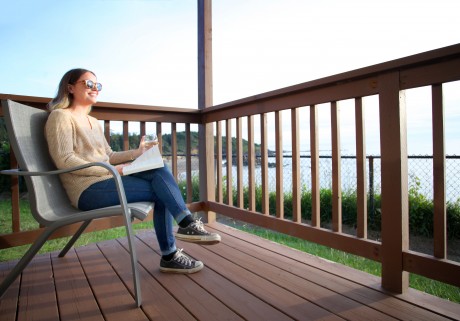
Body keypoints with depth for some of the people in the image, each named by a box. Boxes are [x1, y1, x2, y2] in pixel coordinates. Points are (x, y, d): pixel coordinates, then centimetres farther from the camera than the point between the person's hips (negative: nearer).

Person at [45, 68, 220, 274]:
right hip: (88, 190, -7)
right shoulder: (60, 117, -2)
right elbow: (64, 161, -14)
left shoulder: (94, 122, 24)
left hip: (105, 180, 7)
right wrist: (110, 170, -20)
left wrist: (138, 152, 4)